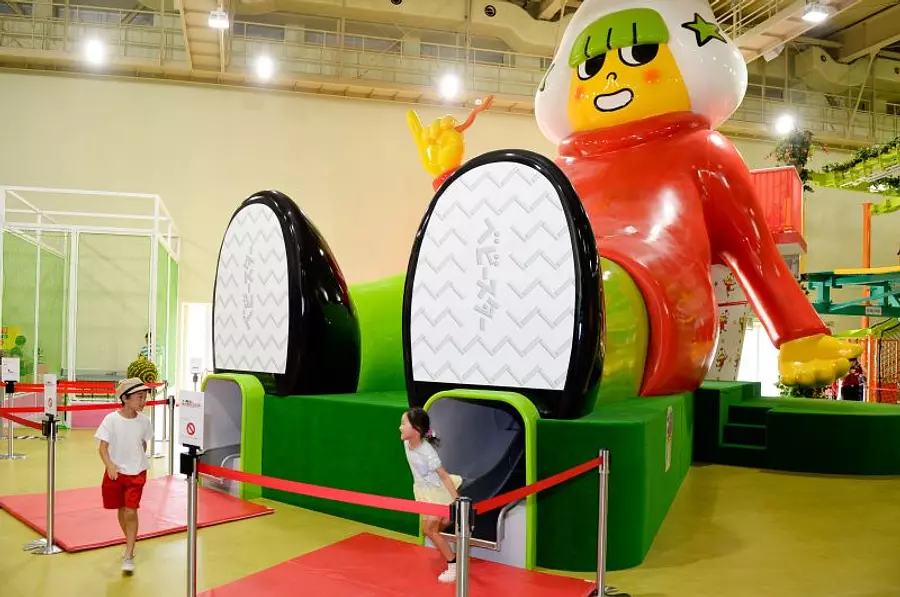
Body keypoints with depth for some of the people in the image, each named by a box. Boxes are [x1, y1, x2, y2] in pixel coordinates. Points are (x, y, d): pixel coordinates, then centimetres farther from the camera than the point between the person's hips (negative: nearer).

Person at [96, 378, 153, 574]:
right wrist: (110, 465, -24)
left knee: (131, 512, -7)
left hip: (136, 473, 0)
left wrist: (139, 462, 7)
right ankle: (130, 543, 38)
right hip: (116, 472, 0)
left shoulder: (143, 421, -7)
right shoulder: (111, 419, -13)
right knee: (121, 510, 15)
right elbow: (103, 447, -12)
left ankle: (129, 556, 1)